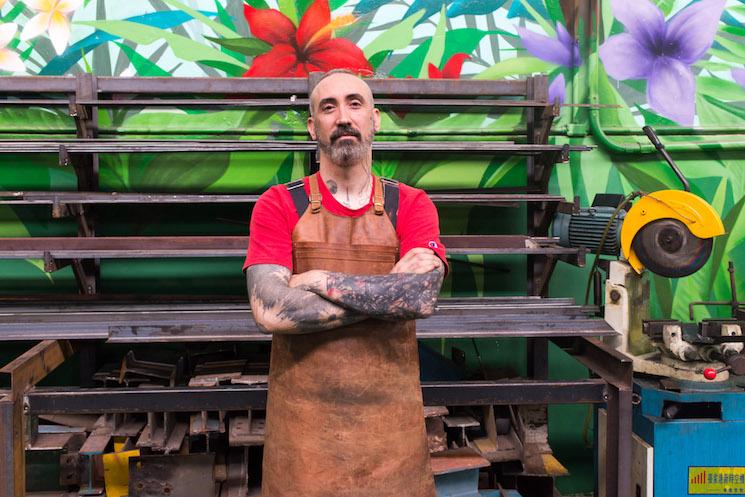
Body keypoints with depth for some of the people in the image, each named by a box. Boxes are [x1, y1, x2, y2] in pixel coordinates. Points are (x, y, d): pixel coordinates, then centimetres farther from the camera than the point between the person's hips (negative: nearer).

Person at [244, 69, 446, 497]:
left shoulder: (412, 206, 1)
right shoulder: (279, 205, -3)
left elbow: (424, 293, -17)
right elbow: (269, 310, -17)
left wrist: (321, 280, -14)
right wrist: (391, 296, -14)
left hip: (392, 419, 1)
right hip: (303, 421, -1)